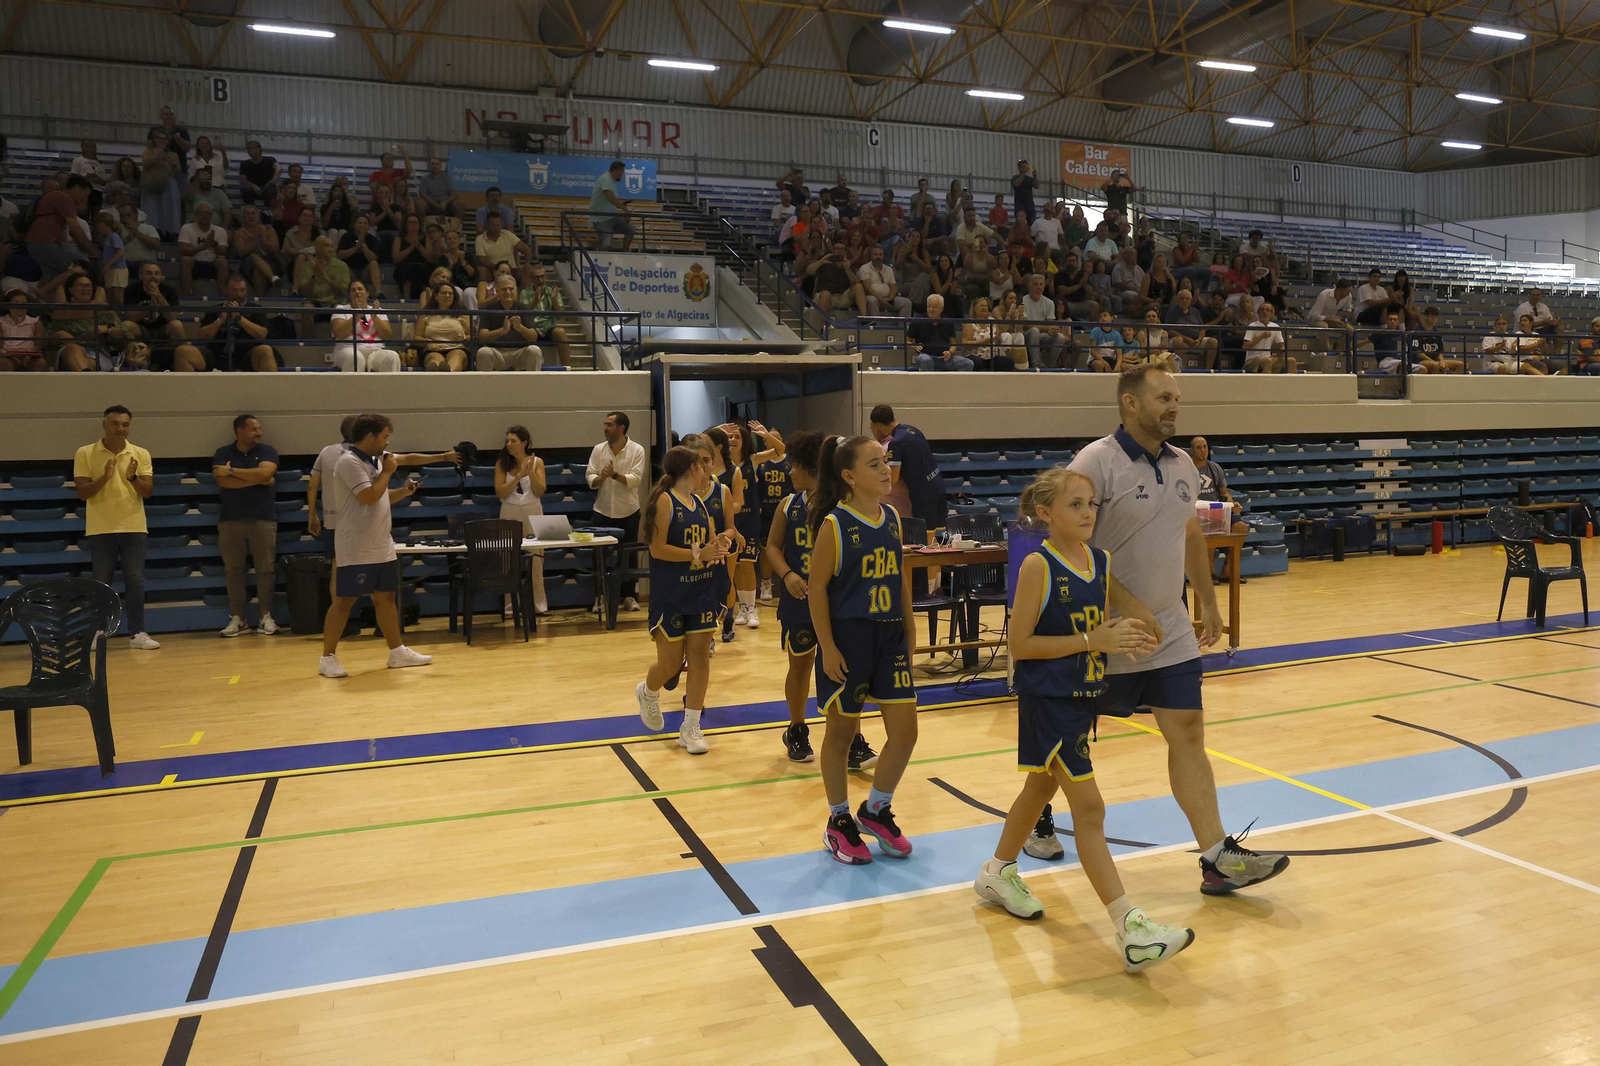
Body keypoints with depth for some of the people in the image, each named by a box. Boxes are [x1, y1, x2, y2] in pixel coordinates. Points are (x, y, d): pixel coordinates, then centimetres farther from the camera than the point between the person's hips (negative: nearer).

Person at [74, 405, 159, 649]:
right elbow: (82, 493, -5)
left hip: (133, 527, 1)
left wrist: (132, 477, -20)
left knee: (135, 581, 1)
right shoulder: (85, 454, 0)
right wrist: (105, 477, -20)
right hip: (100, 529, -1)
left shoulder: (141, 454, 4)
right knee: (101, 583, 4)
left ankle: (137, 633, 5)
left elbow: (147, 492, -1)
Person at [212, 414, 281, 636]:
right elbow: (223, 481, -9)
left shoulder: (267, 451, 6)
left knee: (265, 569, -1)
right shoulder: (223, 453, 7)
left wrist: (232, 471, -7)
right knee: (233, 570, 1)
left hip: (263, 519, -1)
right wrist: (257, 479, -7)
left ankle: (266, 616, 5)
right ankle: (237, 618, 6)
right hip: (230, 520, 1)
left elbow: (265, 473, -13)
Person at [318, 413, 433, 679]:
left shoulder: (374, 460, 14)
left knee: (385, 597, 12)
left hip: (382, 546, 9)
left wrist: (403, 491, 7)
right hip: (356, 549, -9)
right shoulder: (349, 462, -15)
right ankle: (328, 658, 5)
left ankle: (397, 651, 19)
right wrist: (387, 472, -11)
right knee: (344, 600, -3)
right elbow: (369, 497, -23)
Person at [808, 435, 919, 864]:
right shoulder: (833, 524, -13)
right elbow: (817, 587, -12)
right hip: (847, 636, -6)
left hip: (889, 636, 6)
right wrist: (828, 648, -14)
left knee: (905, 731, 4)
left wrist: (909, 629, 12)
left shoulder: (891, 518, 5)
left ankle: (876, 810, 26)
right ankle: (838, 822, 26)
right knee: (842, 732, 8)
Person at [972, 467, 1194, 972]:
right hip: (1047, 700, -8)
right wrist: (1092, 640, -21)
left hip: (1084, 696, 8)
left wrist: (1124, 636, -5)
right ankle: (1130, 929, -4)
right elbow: (1019, 645, -18)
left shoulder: (1101, 561, 4)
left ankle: (998, 873, 42)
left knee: (1042, 787, 21)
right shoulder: (1038, 565, -16)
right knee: (1088, 806, -7)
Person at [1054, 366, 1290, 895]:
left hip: (1171, 631, 6)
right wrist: (1128, 607, -24)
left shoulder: (1182, 464, 8)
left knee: (1187, 733, 3)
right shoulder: (1096, 462, -16)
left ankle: (1218, 859, 7)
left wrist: (1209, 603, 22)